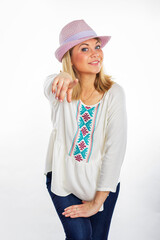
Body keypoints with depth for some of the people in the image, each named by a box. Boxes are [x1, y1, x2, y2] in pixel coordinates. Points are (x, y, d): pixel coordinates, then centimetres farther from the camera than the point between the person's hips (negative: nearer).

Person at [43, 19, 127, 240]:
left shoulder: (114, 93, -15)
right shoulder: (61, 89, -13)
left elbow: (115, 149, -16)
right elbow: (50, 86, -39)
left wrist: (97, 202, -15)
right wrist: (60, 78, -65)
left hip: (101, 181, 1)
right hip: (63, 178, -1)